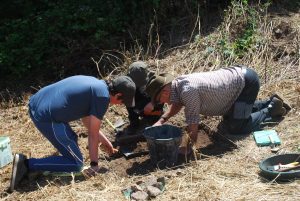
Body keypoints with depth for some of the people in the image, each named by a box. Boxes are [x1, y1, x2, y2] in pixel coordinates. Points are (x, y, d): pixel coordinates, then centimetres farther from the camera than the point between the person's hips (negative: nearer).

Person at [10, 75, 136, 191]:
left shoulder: (96, 84, 18)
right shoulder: (103, 96, -9)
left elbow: (86, 119, 29)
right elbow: (93, 133, -3)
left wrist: (104, 140, 34)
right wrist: (94, 164, 7)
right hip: (46, 117, -10)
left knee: (71, 139, 29)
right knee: (76, 163, 0)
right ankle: (27, 164, -6)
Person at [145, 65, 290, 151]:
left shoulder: (188, 91, -31)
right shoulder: (178, 83, -4)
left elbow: (193, 129, -28)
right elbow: (178, 104, 18)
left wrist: (185, 151, -19)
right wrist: (161, 120, 5)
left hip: (247, 81, -9)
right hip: (238, 74, 9)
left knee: (236, 128, -13)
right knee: (229, 118, 26)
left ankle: (271, 110, 7)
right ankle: (270, 102, 32)